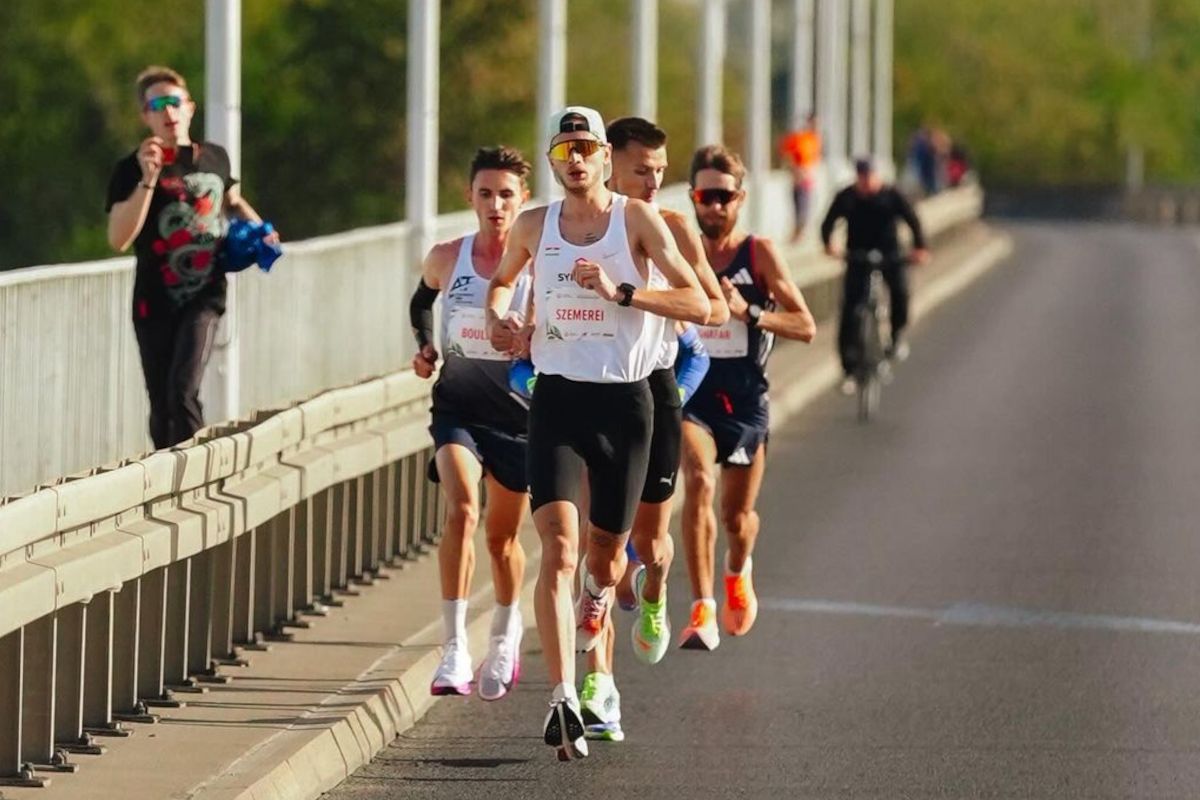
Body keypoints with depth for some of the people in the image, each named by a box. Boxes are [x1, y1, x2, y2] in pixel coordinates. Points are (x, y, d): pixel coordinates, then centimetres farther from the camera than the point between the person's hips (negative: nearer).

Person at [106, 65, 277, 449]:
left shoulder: (215, 158, 5)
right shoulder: (133, 169, -6)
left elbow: (232, 201, 28)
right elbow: (119, 239, -18)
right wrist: (148, 180, -24)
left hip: (204, 297, 0)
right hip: (155, 303, 0)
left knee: (183, 392, -19)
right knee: (161, 406, 7)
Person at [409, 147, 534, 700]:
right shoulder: (446, 259, -2)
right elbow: (421, 300, 21)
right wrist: (424, 347, 4)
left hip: (517, 409, 0)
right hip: (457, 406, 0)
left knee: (503, 534, 13)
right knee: (461, 509, -23)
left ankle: (506, 630, 42)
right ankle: (454, 649, -24)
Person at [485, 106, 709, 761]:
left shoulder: (637, 220, -3)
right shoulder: (534, 227, 6)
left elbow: (698, 305, -9)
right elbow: (502, 280, 27)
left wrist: (620, 292, -20)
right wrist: (497, 315, 5)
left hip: (623, 399, -1)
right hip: (556, 398, 1)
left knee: (605, 553, 12)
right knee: (558, 546, -17)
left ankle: (598, 594, 53)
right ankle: (563, 699, -25)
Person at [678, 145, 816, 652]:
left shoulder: (760, 254, -4)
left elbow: (806, 327, -7)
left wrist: (749, 312, -21)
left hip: (745, 399, 1)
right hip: (691, 394, -1)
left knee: (737, 514, 12)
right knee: (699, 482, -28)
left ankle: (738, 573, 50)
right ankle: (703, 611, -28)